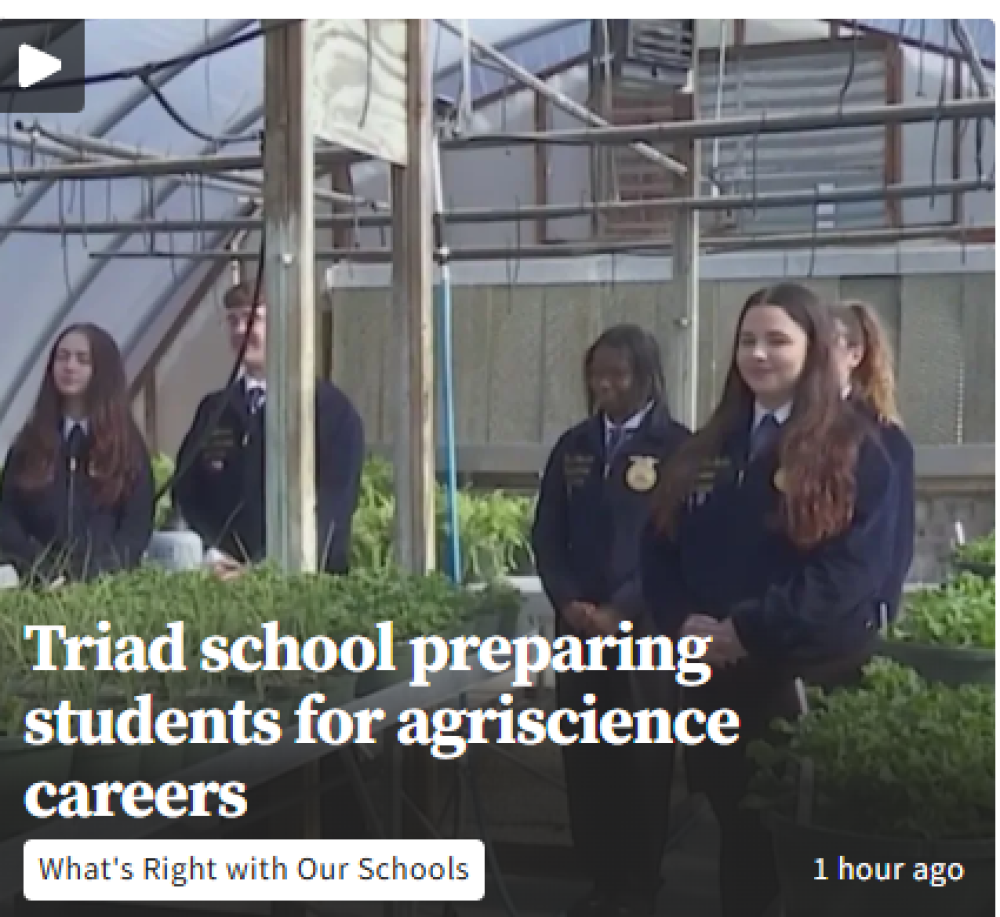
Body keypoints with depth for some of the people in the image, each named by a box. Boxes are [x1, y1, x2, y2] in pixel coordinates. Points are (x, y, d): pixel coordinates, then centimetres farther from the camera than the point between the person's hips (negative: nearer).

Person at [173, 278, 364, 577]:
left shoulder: (332, 409, 1)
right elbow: (187, 493, 14)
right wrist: (211, 555, -3)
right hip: (224, 577, 4)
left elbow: (332, 504, -6)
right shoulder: (213, 410, 17)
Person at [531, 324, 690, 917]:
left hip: (646, 628, -4)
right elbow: (547, 535, 10)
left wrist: (621, 611, -14)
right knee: (584, 758, 6)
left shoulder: (677, 447, -4)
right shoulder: (574, 445, 10)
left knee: (641, 761, 3)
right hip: (579, 625, 4)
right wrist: (568, 601, -5)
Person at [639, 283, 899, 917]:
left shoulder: (856, 451, -6)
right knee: (736, 823, 15)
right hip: (714, 675, 5)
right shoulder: (707, 450, 12)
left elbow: (852, 571, -16)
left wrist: (749, 629, -19)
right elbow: (659, 548, 10)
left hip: (810, 678, -5)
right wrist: (683, 622, -9)